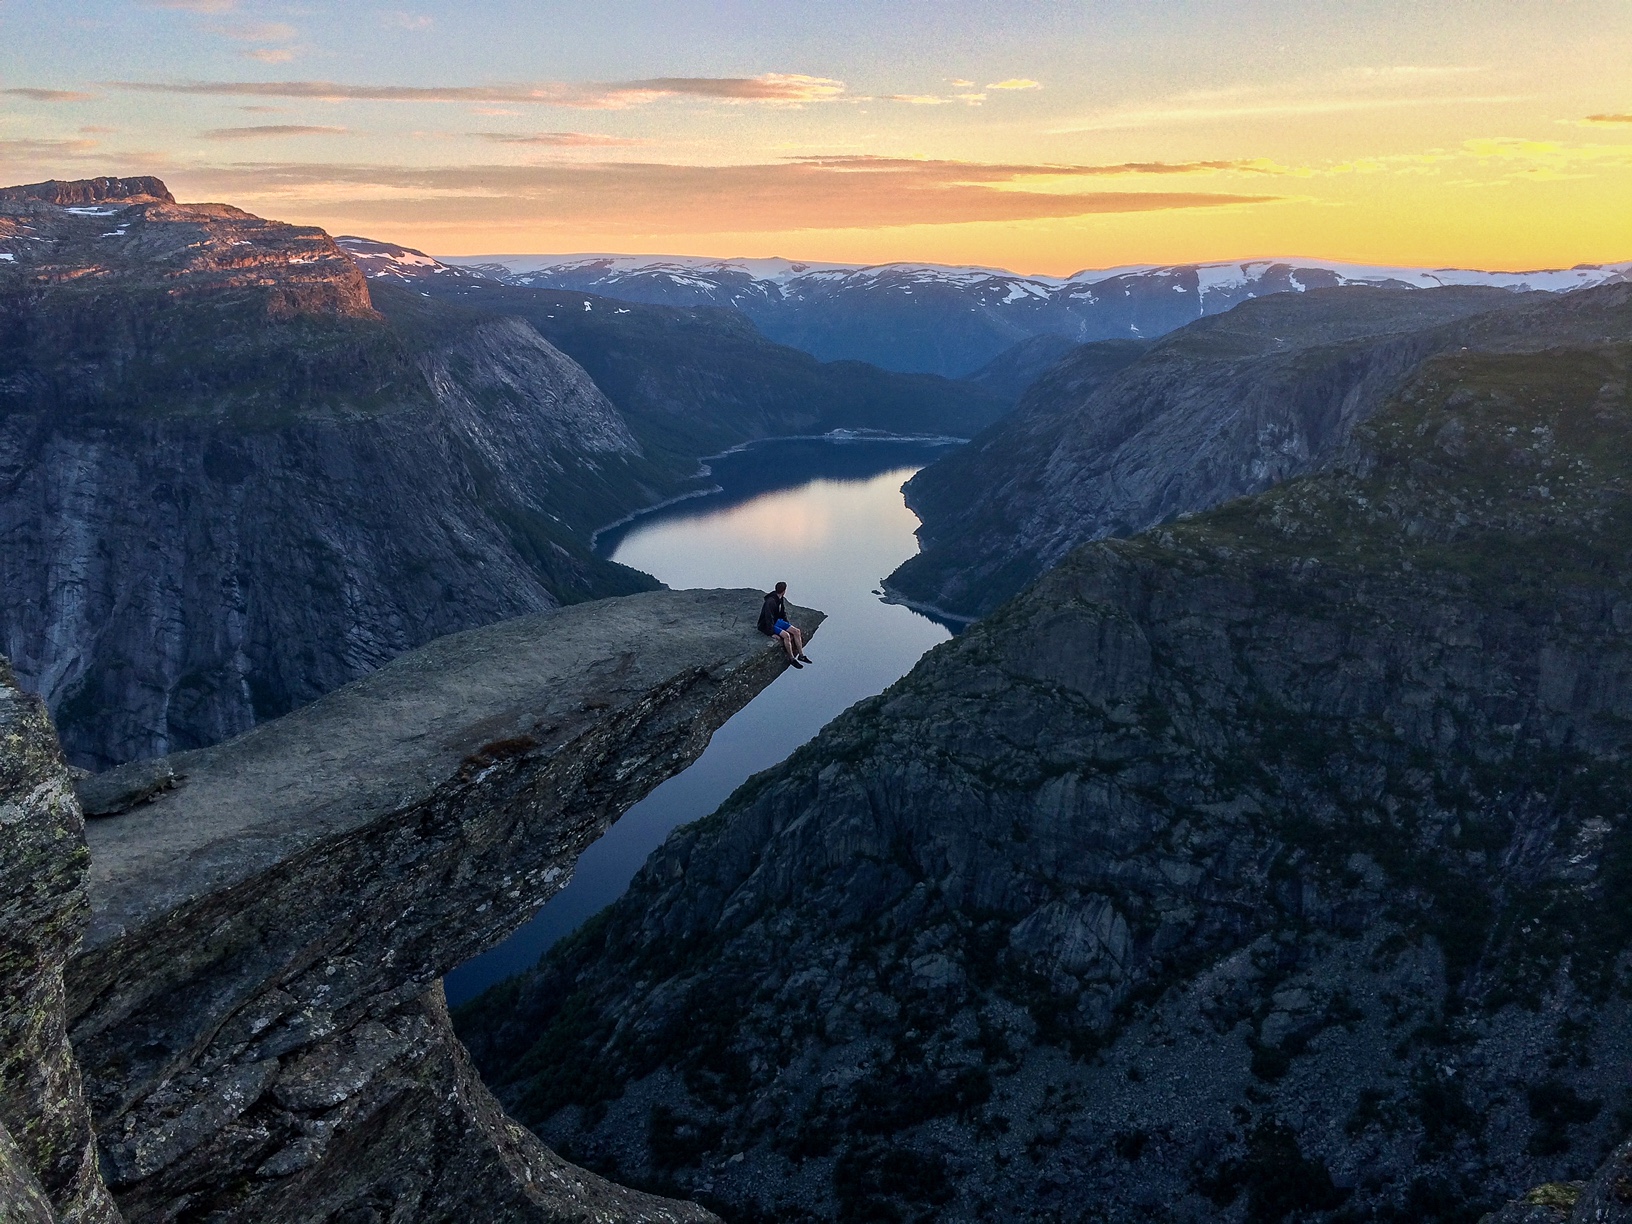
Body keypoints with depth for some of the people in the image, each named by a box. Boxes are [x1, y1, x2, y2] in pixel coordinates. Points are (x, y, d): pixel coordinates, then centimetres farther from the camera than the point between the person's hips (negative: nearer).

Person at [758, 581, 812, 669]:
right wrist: (772, 633, -28)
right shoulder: (770, 602, -27)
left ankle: (801, 655, 1)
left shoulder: (781, 599, 2)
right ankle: (791, 658, -14)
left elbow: (783, 613, 15)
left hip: (777, 621, 9)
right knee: (786, 635, -29)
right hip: (766, 626, -9)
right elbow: (769, 618, -28)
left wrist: (788, 627, 13)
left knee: (796, 631, -6)